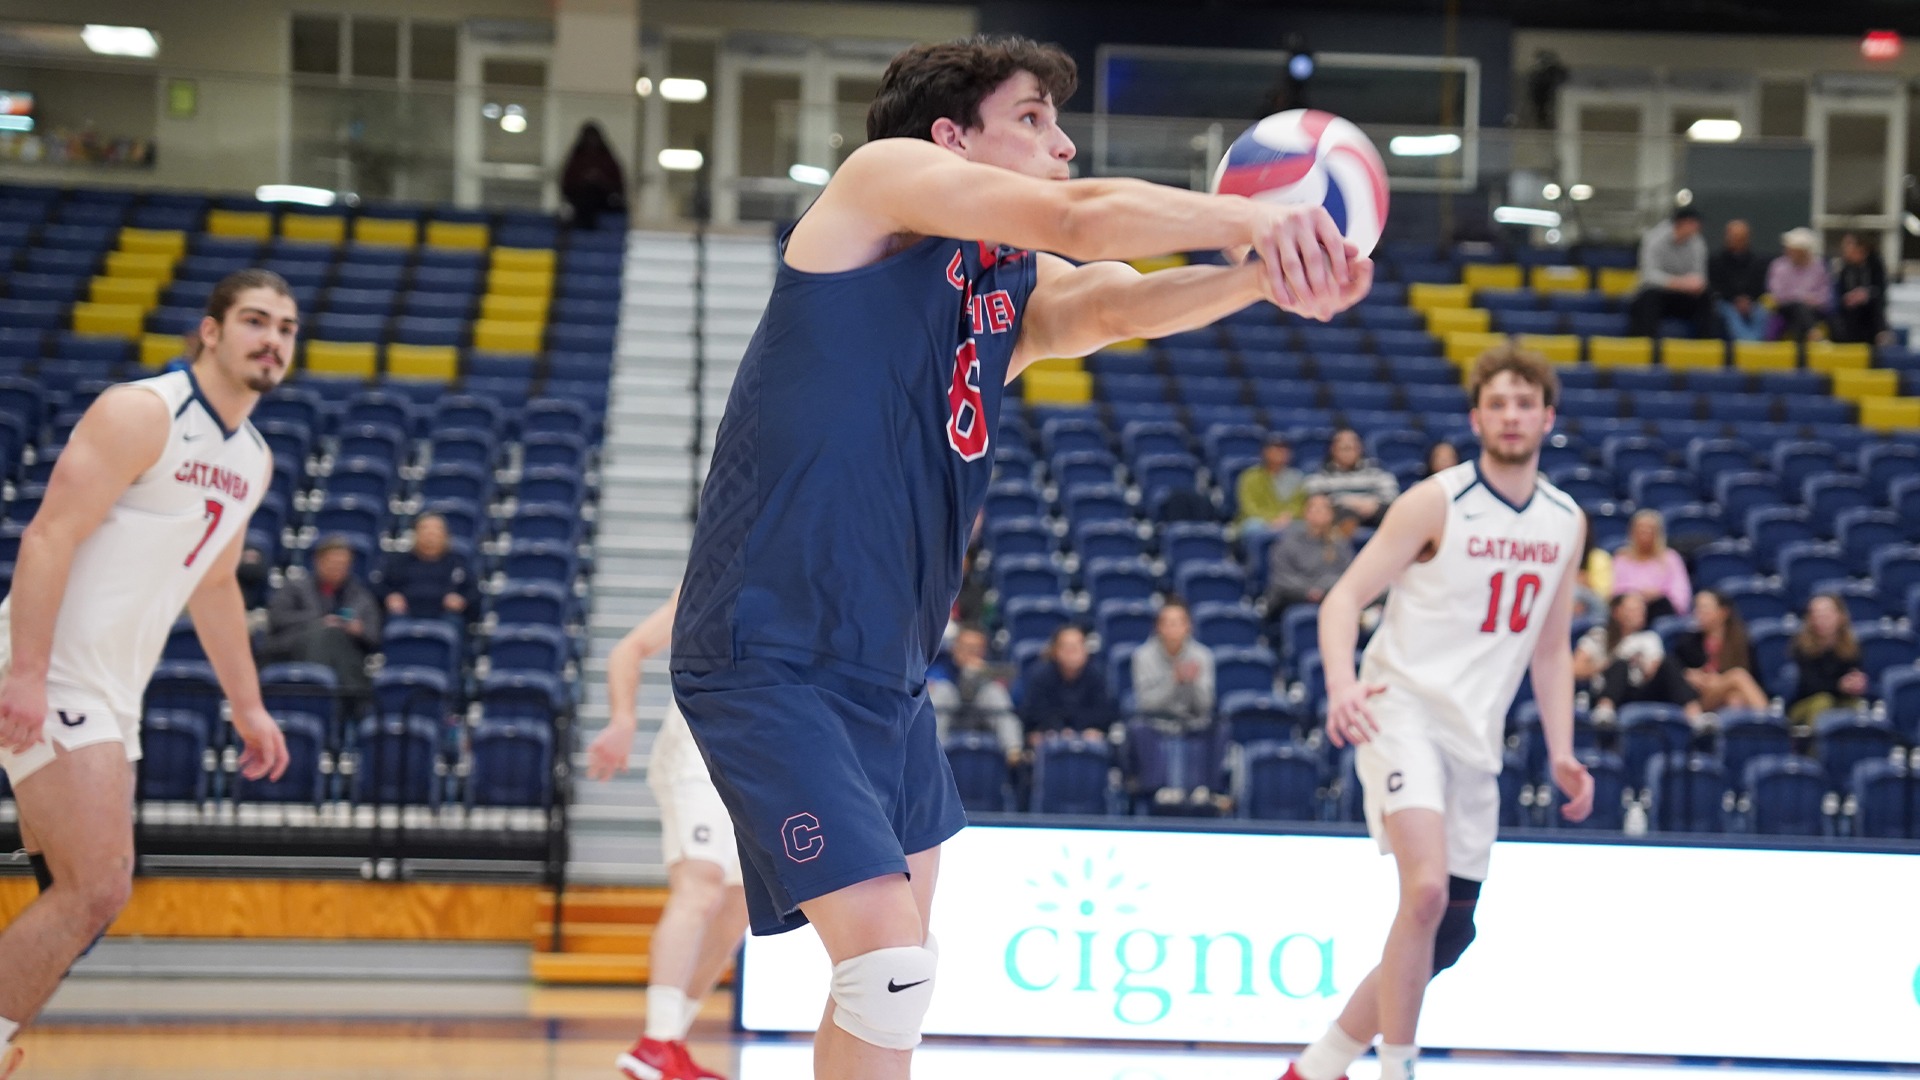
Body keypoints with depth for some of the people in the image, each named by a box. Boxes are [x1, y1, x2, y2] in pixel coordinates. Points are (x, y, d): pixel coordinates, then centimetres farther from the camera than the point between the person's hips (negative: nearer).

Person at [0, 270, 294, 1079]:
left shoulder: (252, 460, 14)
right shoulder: (142, 414, -13)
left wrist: (247, 706, 26)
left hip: (107, 693, 9)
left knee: (78, 896, 11)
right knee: (98, 888, -15)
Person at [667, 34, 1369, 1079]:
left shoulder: (1020, 293, 13)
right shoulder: (884, 177, -6)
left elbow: (1118, 303, -10)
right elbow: (1076, 220, -22)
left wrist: (1262, 278, -29)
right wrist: (1248, 218, -31)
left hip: (886, 671, 9)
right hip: (769, 664, -9)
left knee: (888, 972, 16)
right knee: (886, 965, -16)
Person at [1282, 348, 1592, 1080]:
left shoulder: (1565, 522, 10)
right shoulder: (1436, 503, -8)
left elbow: (1550, 649, 18)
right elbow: (1345, 595, -11)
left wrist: (1561, 753, 8)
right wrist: (1342, 684, -29)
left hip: (1476, 740, 7)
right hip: (1403, 711, -6)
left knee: (1446, 935, 7)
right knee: (1427, 889, -27)